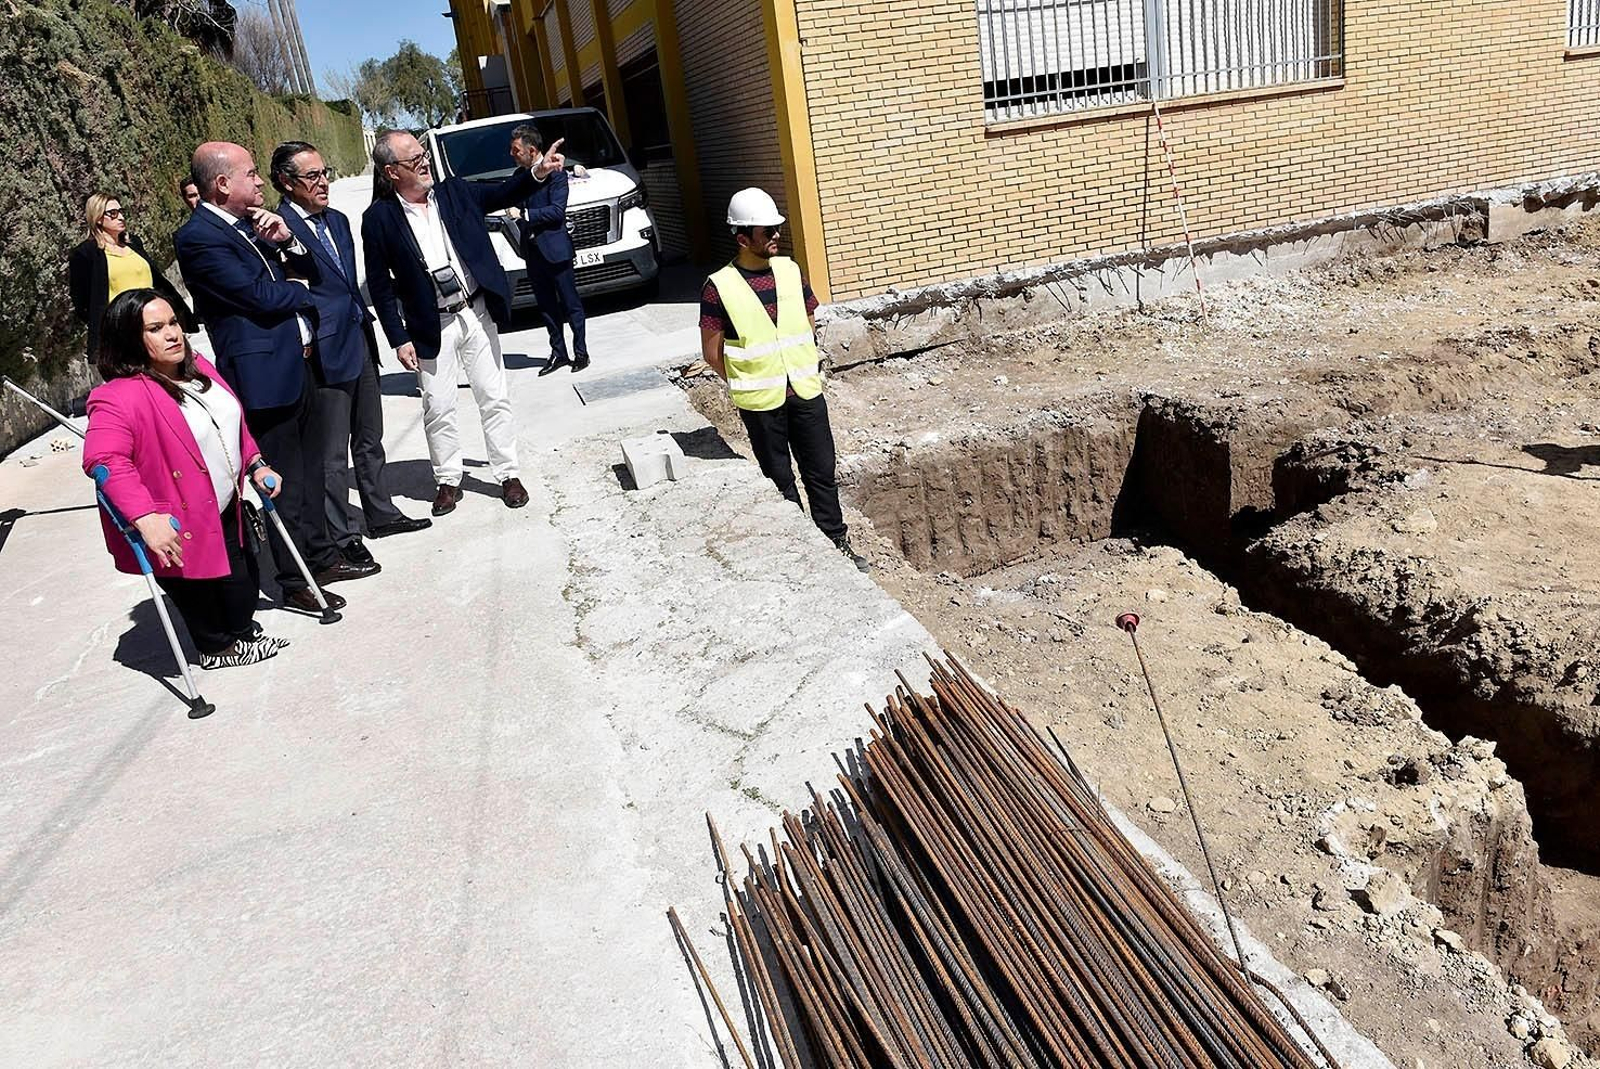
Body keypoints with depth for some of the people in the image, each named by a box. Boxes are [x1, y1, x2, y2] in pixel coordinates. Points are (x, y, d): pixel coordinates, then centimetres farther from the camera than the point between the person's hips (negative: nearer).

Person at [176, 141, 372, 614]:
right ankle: (295, 583, 12)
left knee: (309, 470, 18)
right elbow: (261, 295, -18)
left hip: (295, 363, 9)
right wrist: (302, 291, 1)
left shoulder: (250, 224, 13)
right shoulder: (199, 237, -14)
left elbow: (307, 271, 15)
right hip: (264, 373, -9)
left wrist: (286, 239, -4)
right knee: (285, 481, 0)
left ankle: (322, 557, 31)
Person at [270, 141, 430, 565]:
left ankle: (381, 514, 33)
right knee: (332, 455, 2)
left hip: (360, 343, 8)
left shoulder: (338, 220, 12)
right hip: (326, 354, -8)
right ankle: (342, 538, 13)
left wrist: (366, 329, 18)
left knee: (370, 441, 19)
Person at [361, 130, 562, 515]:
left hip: (477, 314, 2)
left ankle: (507, 473, 19)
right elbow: (380, 285, -4)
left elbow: (503, 194, 2)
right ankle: (448, 479, 23)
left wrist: (538, 172, -18)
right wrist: (399, 340, -7)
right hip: (432, 328, -2)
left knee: (495, 398, 7)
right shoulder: (378, 218, -6)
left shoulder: (455, 192, 2)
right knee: (438, 409, 6)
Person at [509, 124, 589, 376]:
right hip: (533, 251, 7)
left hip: (555, 249, -7)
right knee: (546, 307, 11)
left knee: (571, 304, 2)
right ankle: (558, 353, 19)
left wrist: (526, 214, -16)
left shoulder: (555, 173, -10)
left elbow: (557, 211, -17)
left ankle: (581, 352, 10)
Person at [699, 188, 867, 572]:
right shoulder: (719, 287, -12)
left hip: (805, 392, 4)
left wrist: (802, 369, 7)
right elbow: (712, 352, -7)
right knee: (780, 479, 11)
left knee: (822, 471, 10)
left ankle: (836, 541, 25)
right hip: (761, 401, -3)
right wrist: (747, 382, 0)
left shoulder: (790, 271, 2)